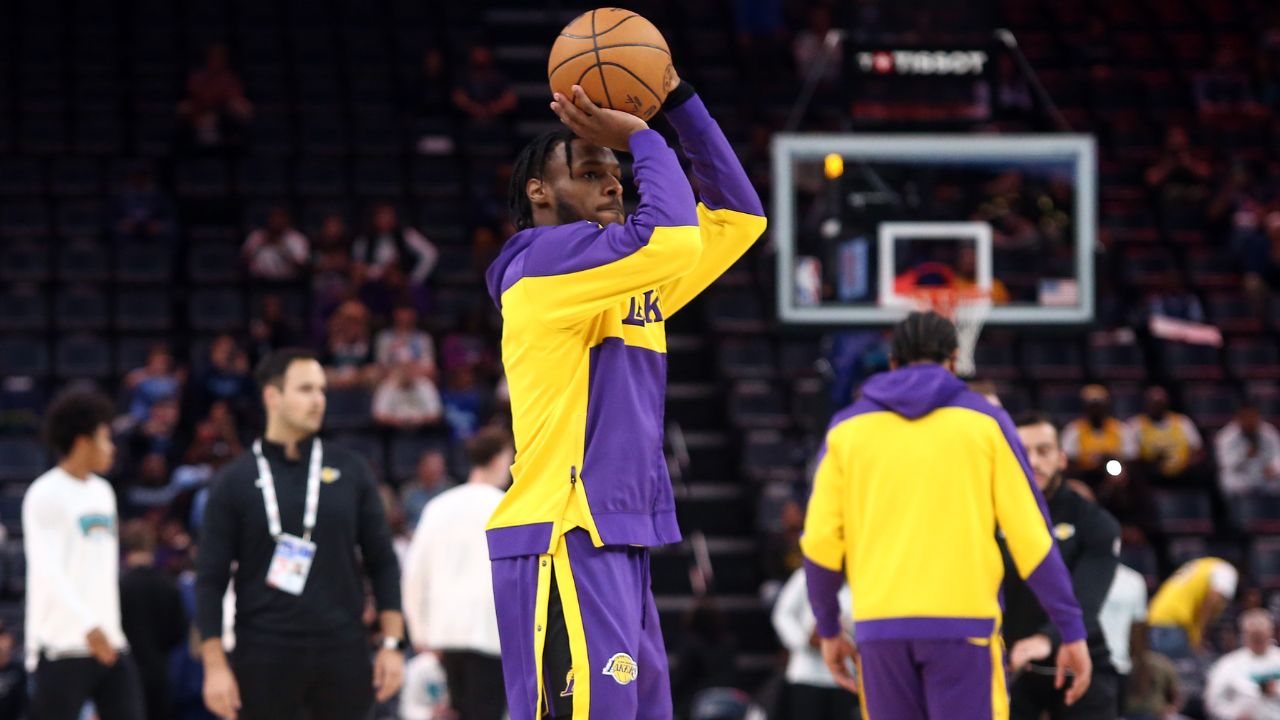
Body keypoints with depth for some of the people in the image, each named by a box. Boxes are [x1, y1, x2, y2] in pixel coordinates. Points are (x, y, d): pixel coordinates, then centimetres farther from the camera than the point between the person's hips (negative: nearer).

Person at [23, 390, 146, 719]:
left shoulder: (102, 492, 16)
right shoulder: (46, 495, -10)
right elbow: (48, 570, -20)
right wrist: (88, 625, -30)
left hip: (110, 642, 8)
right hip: (63, 646, -8)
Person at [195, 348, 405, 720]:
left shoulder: (350, 471, 7)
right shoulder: (235, 481, 1)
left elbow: (382, 561, 9)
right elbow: (210, 580, 1)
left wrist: (391, 644, 1)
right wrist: (215, 665, -7)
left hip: (343, 656, 2)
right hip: (264, 659, -2)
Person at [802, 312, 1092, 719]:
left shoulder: (847, 428, 11)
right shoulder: (984, 421, 5)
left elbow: (819, 540, 7)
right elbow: (1029, 536, 1)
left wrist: (829, 629, 19)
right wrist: (1071, 630, 4)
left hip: (880, 625, 3)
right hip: (962, 623, -2)